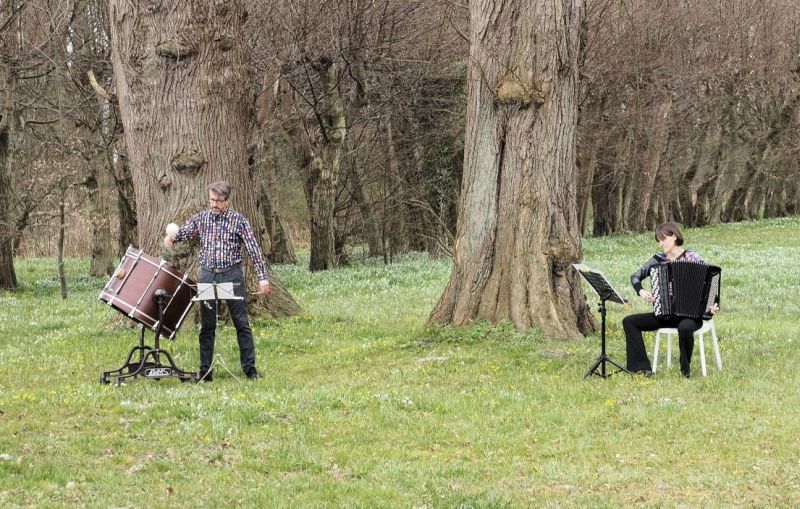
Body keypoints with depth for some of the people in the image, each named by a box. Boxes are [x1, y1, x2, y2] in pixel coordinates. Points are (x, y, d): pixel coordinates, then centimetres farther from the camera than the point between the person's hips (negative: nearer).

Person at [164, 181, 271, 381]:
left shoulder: (238, 220, -4)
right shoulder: (201, 218, 5)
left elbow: (254, 249, -7)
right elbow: (182, 232, 6)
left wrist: (263, 277, -13)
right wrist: (171, 237, -19)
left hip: (232, 275, -3)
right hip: (208, 275, 3)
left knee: (241, 323, 0)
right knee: (207, 326, 6)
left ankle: (250, 368, 6)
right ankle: (205, 371, 10)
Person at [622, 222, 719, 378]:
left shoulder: (693, 259, -5)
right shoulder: (658, 260, 6)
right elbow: (636, 276, 13)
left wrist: (714, 307, -22)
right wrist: (641, 291, -8)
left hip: (690, 314, -5)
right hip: (664, 315, 5)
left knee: (685, 327, -40)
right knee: (629, 322, -10)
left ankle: (685, 370, -15)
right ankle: (642, 367, -11)